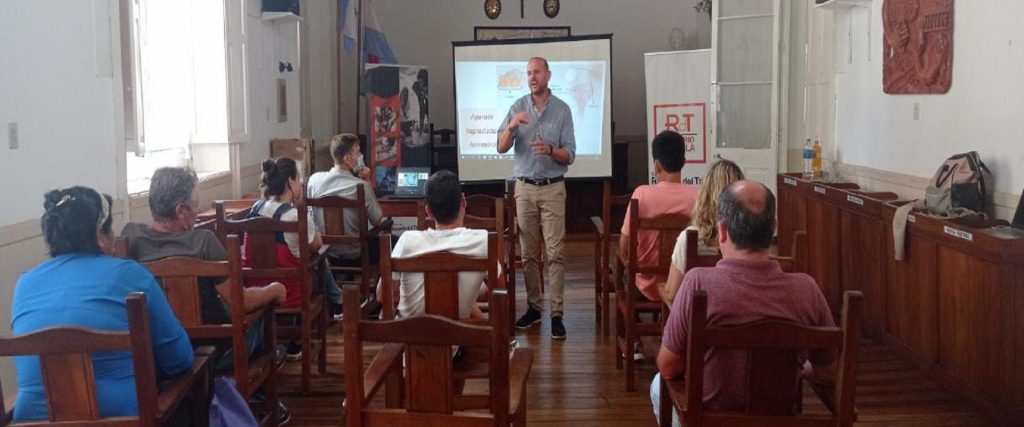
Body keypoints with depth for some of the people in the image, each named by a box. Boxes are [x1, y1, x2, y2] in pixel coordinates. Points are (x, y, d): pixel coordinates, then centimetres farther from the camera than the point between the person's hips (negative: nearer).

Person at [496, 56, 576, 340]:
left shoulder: (562, 109, -1)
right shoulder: (517, 107, 2)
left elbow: (569, 156, -3)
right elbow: (501, 147, -4)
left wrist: (550, 150, -23)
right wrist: (512, 126, -22)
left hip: (553, 188, -2)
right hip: (524, 187, 2)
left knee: (555, 253, -4)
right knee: (528, 253, 7)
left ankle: (556, 313, -2)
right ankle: (533, 307, 17)